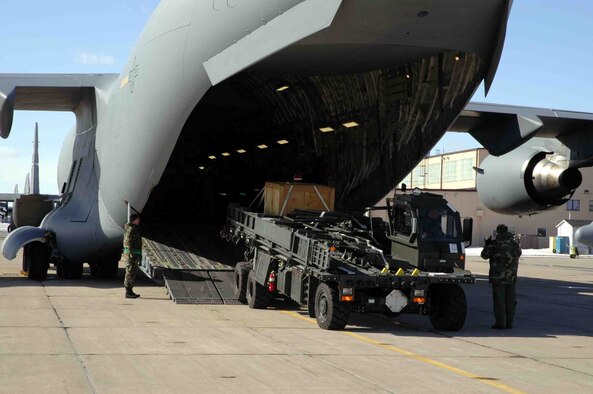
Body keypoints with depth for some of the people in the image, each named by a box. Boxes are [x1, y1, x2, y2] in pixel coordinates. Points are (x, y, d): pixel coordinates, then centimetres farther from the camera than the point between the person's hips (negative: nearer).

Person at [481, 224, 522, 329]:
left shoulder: (495, 243, -9)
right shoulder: (514, 242, 4)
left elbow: (485, 255, -2)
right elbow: (519, 253, 22)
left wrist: (487, 245, 13)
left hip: (498, 275, -4)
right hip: (511, 276, 4)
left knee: (499, 300, 0)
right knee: (510, 300, 9)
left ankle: (500, 322, -2)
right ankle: (509, 323, 11)